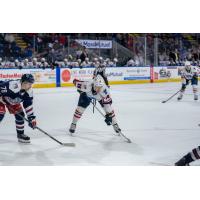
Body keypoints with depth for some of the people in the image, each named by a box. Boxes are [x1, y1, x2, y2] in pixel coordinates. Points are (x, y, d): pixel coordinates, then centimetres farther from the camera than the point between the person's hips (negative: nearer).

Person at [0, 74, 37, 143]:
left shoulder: (29, 91, -16)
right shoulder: (14, 85, -41)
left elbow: (28, 104, -8)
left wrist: (31, 117, -10)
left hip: (13, 101, 7)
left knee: (20, 114, 0)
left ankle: (20, 134, 15)